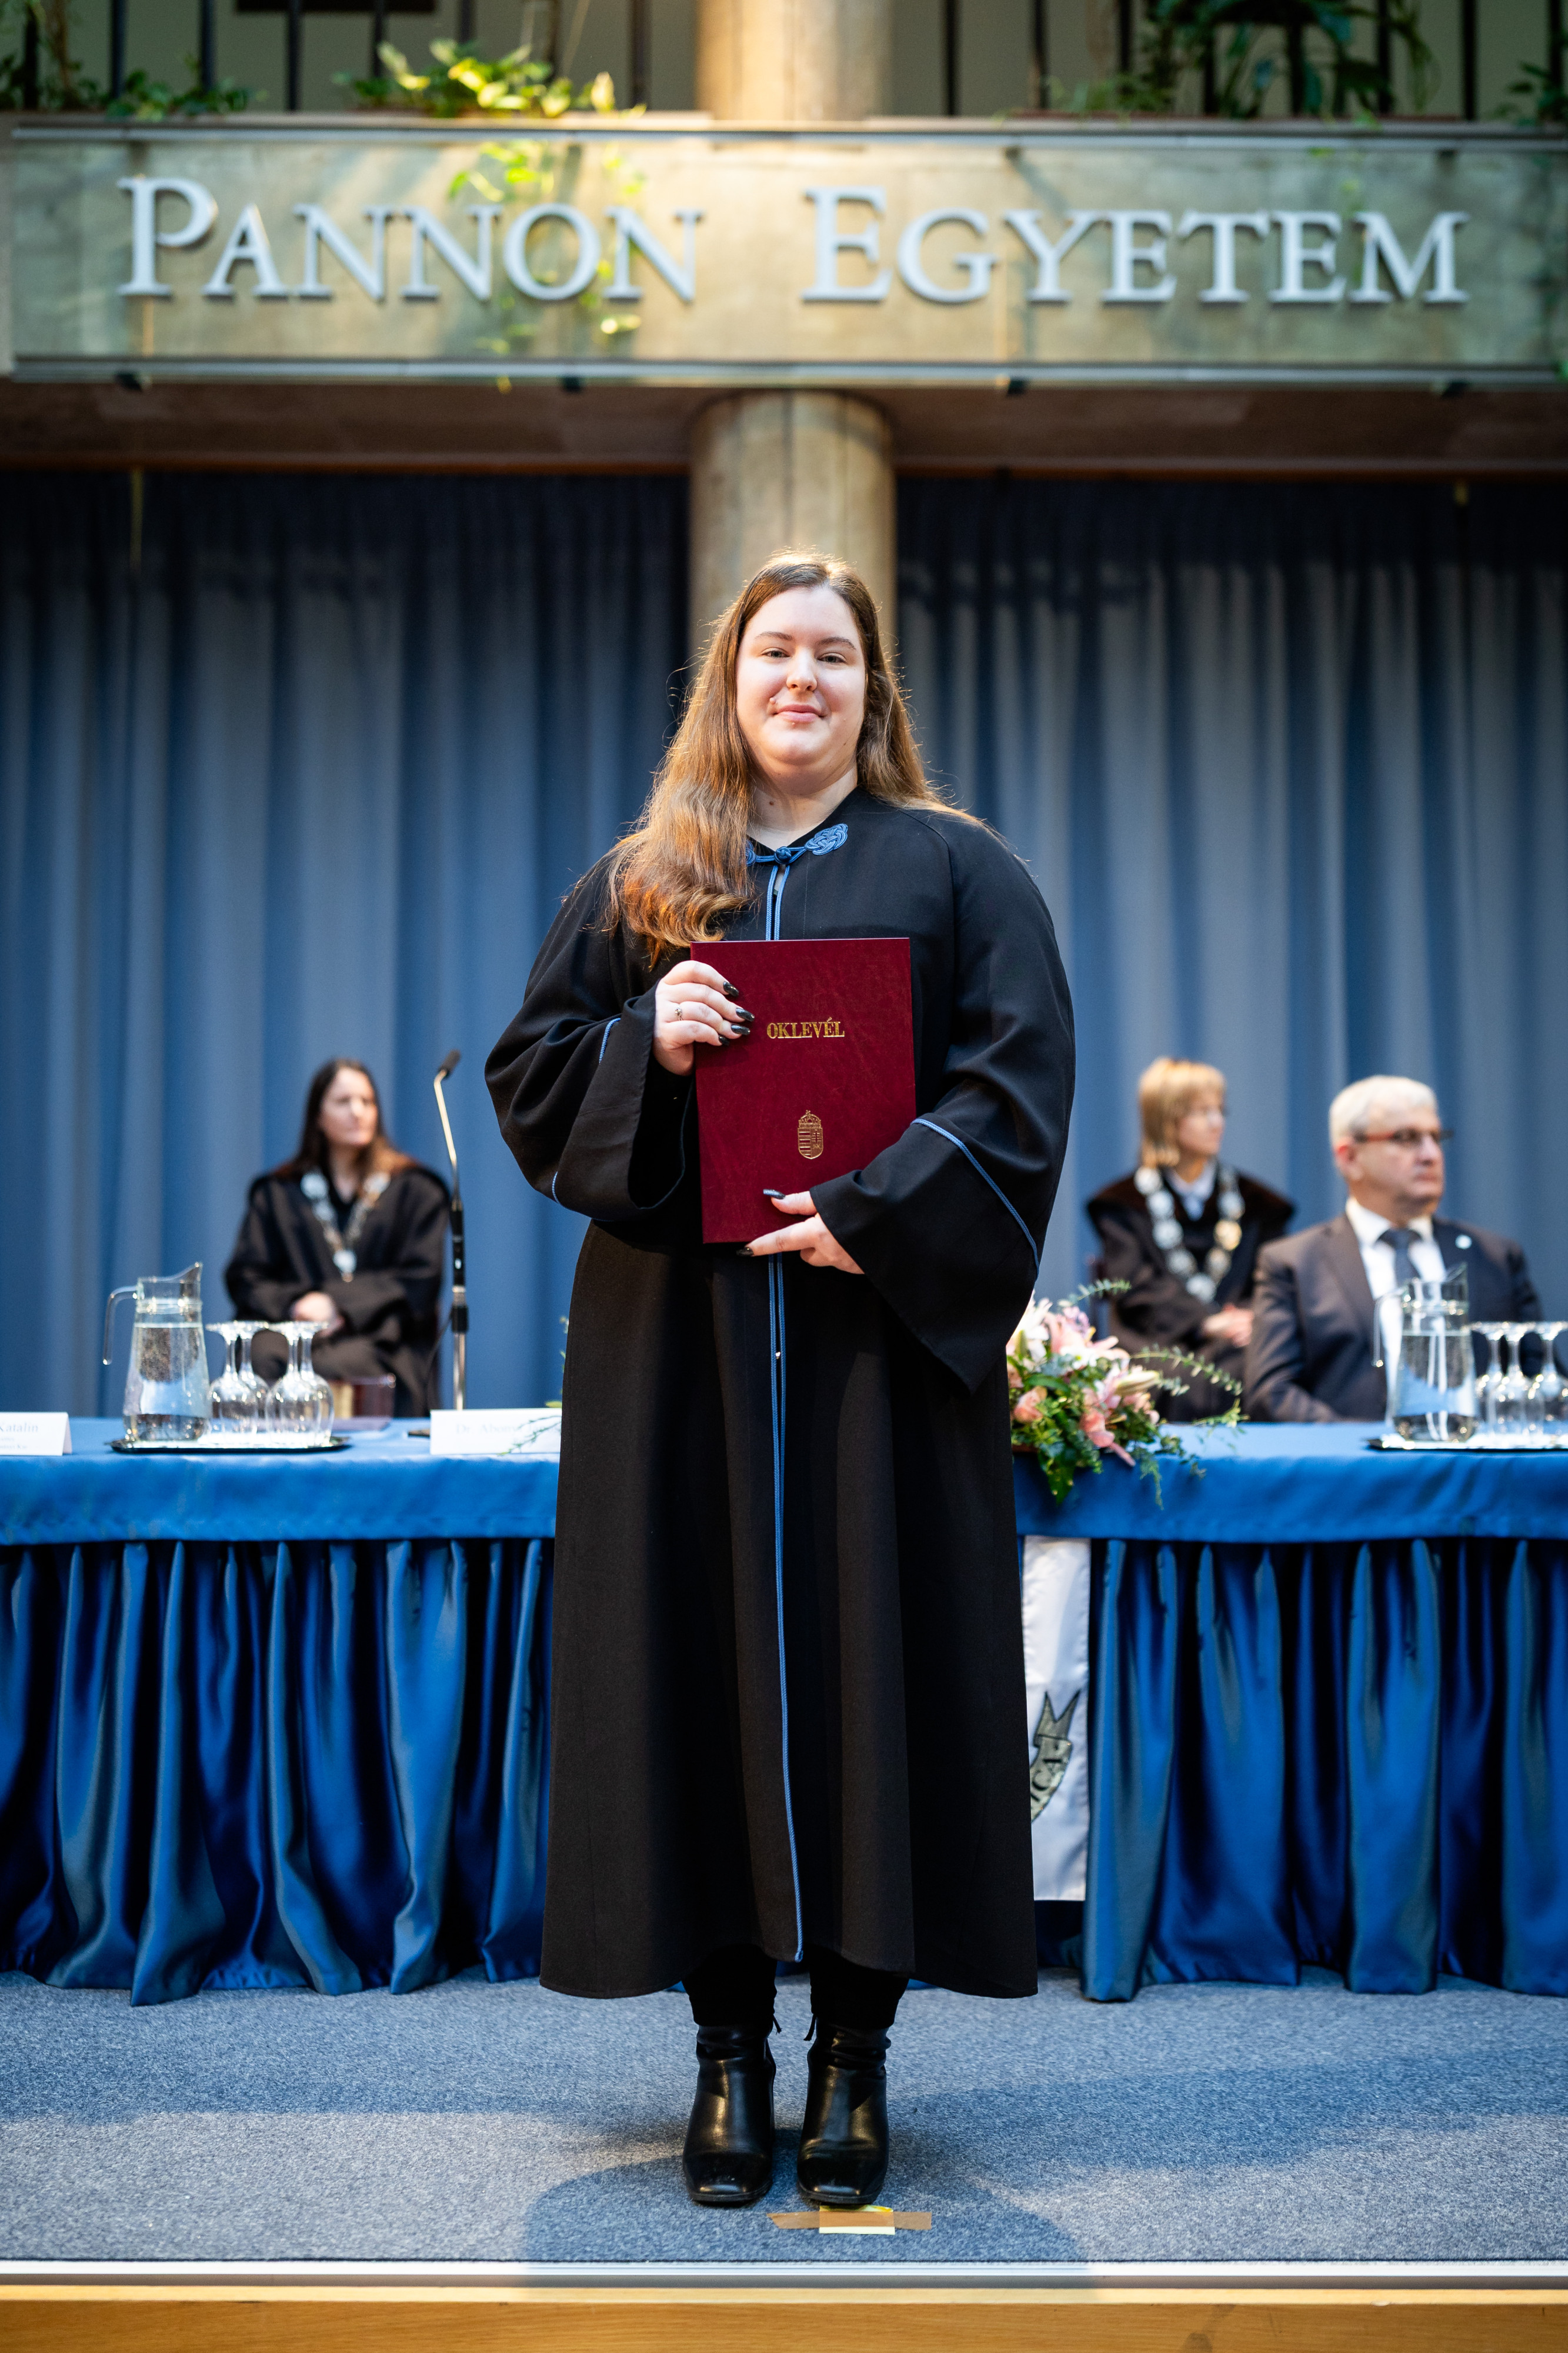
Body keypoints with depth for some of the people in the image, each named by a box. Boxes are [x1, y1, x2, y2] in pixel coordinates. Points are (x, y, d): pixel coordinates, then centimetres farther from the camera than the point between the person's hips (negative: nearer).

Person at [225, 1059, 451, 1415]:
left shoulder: (416, 1189, 16)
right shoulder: (277, 1193, 20)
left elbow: (420, 1281, 4)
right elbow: (244, 1276, 12)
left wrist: (337, 1302, -9)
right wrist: (293, 1304, -10)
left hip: (377, 1337, -2)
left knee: (326, 1368, -37)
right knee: (257, 1361, -35)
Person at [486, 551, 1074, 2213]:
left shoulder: (956, 873, 9)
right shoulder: (637, 883, 14)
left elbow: (1018, 1081, -1)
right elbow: (527, 1071, 10)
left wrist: (876, 1212, -14)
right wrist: (646, 1045, -10)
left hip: (880, 1326, -1)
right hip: (679, 1338, 2)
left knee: (872, 1657, -1)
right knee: (703, 1656, 1)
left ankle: (853, 2050, 12)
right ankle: (729, 2054, 13)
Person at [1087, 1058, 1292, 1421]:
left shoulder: (1256, 1202, 23)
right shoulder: (1122, 1204, 13)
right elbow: (1136, 1287, -1)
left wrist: (1251, 1316, -11)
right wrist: (1208, 1322, -17)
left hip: (1236, 1337, 2)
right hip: (1160, 1342, -2)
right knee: (1183, 1386, -37)